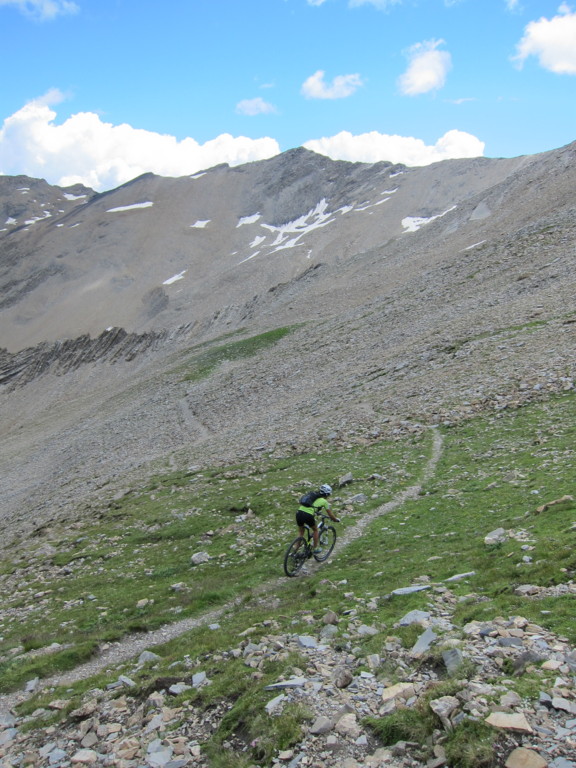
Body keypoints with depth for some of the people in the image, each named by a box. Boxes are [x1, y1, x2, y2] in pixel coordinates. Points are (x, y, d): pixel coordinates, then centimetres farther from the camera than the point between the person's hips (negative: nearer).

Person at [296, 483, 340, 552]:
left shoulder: (312, 495, 27)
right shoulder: (324, 501, 12)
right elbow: (330, 515, 18)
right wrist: (336, 519, 37)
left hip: (299, 513, 5)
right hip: (308, 515, -5)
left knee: (301, 533, 26)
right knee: (315, 530, 24)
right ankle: (315, 548, 28)